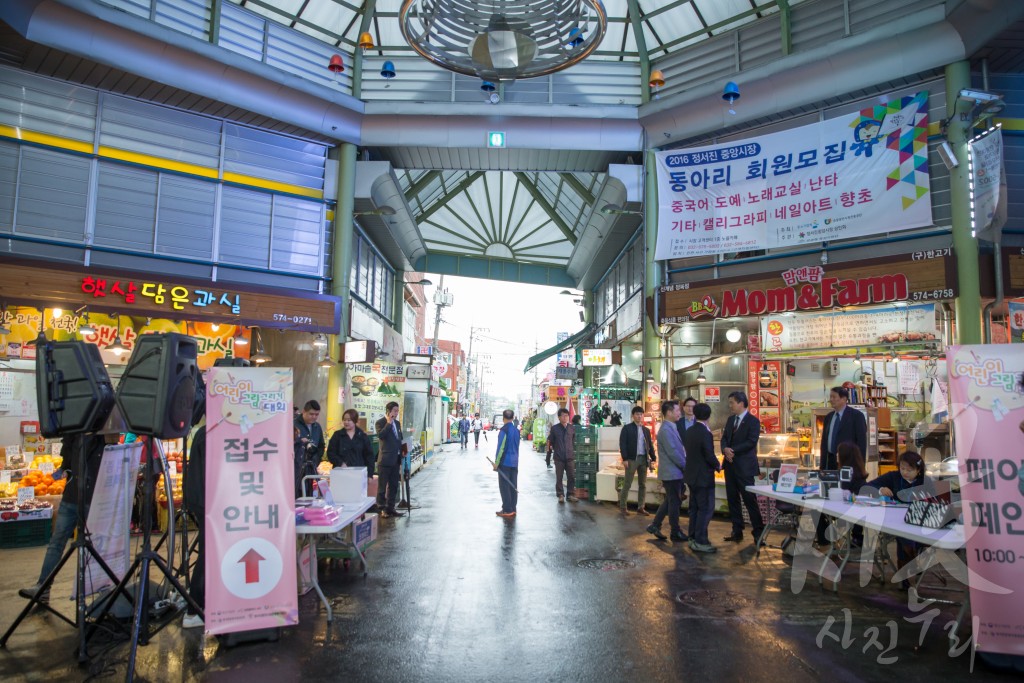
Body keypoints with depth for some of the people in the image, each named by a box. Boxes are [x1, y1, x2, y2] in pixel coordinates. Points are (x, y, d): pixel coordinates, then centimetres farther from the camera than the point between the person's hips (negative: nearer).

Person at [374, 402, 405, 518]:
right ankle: (382, 509, 8)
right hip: (385, 459, -8)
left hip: (396, 459, 8)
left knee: (393, 486, 12)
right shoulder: (380, 422, -8)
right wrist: (389, 423, -22)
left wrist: (402, 451, 11)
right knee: (382, 486, 1)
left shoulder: (397, 423, 15)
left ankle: (390, 508, 21)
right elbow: (380, 435, -26)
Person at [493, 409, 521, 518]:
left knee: (504, 486, -2)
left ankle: (507, 510, -1)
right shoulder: (516, 430, 9)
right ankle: (513, 509, 15)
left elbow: (501, 447, -15)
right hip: (514, 463, 7)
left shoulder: (504, 430, -13)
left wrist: (496, 463, -10)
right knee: (513, 486, 11)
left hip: (505, 462, -7)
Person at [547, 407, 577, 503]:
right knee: (559, 477, 3)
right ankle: (560, 495, 12)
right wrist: (549, 453, 6)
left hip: (570, 456, 2)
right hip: (559, 457, -2)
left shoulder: (572, 428, 3)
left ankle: (571, 494, 14)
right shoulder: (554, 428, -3)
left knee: (571, 477, 3)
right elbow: (550, 442, 4)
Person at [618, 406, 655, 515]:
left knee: (643, 485, 7)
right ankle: (622, 507, 6)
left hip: (643, 459, 5)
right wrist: (625, 458, -15)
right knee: (627, 484, -1)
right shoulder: (627, 428, -2)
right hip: (631, 459, -5)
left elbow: (650, 445, 16)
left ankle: (640, 507, 14)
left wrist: (653, 458, 7)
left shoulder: (646, 430, 14)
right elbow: (622, 444, -8)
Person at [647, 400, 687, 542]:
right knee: (674, 502, 3)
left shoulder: (671, 428, 11)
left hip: (674, 471, 9)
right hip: (672, 472, -9)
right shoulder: (666, 429, -20)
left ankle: (655, 526, 23)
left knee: (670, 501, 17)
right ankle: (675, 532, 15)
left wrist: (685, 465, 10)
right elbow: (673, 452, -22)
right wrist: (687, 466, -13)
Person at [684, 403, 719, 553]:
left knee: (695, 507, 15)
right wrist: (718, 466, 0)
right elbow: (710, 456, -20)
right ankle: (700, 542, -1)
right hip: (703, 476, -8)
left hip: (692, 474, 8)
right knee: (706, 508, -2)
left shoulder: (688, 432, 6)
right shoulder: (706, 433, -19)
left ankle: (694, 537, 21)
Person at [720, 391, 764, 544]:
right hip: (730, 465, 7)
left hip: (744, 466, -7)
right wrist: (725, 449, -11)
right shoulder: (730, 420, 13)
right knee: (732, 499, 10)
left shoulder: (753, 421, -8)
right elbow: (724, 438, 10)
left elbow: (751, 442, -17)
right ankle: (737, 531, 18)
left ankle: (758, 532, 6)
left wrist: (733, 450, -19)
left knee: (750, 500, -4)